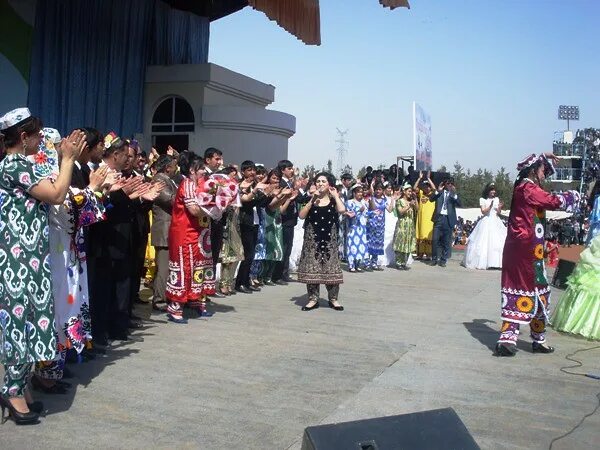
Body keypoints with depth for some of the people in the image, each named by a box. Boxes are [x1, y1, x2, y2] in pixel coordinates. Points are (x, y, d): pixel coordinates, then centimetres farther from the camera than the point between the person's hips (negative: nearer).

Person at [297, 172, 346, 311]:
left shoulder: (333, 200, 2)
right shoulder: (311, 199, 5)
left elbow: (342, 210, -20)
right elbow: (301, 215, -9)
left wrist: (335, 195, -8)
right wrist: (312, 200, -12)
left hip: (329, 238, -1)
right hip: (312, 238, 1)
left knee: (330, 268, 2)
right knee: (312, 268, 1)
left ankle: (333, 299, 13)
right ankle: (313, 299, 11)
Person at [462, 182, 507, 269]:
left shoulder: (497, 199, 12)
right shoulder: (483, 200, 1)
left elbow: (498, 213, 11)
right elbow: (483, 211, -7)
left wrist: (499, 208, -9)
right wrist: (490, 206, -20)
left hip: (496, 222, 4)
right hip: (486, 222, -4)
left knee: (497, 242, -5)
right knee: (485, 242, -5)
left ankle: (496, 262, -3)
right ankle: (482, 262, 0)